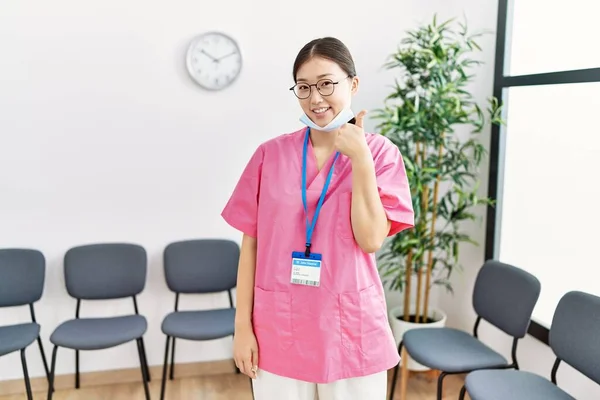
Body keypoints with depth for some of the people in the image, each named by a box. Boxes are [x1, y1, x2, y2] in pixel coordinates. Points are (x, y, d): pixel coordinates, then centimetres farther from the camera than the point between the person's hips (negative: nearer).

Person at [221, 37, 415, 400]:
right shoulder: (270, 154, -2)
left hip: (350, 329, 0)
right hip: (278, 329, 1)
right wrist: (243, 324, 0)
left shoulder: (380, 152, -4)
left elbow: (371, 240, -12)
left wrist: (360, 159, -16)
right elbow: (250, 244, 1)